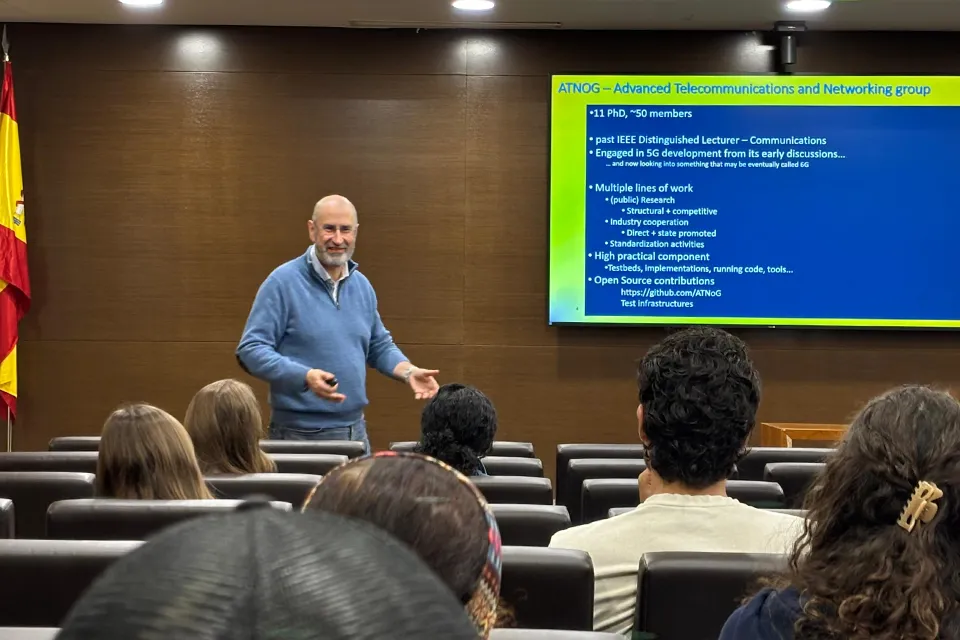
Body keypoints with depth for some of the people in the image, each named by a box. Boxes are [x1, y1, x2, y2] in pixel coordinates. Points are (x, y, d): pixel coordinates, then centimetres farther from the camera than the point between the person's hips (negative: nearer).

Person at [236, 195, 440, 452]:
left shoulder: (362, 285, 9)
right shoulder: (283, 282, -11)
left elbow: (380, 346, 21)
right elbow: (251, 348, -15)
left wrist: (409, 372, 2)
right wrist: (305, 376, -27)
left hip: (355, 429, 6)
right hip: (300, 433, -6)